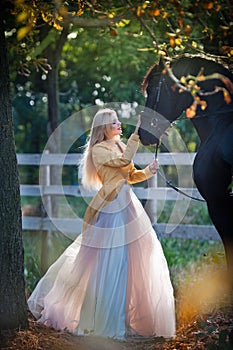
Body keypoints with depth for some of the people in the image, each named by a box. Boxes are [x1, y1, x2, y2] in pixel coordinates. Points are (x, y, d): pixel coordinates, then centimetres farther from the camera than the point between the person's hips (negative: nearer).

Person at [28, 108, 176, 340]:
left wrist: (148, 171, -1)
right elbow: (124, 160, -24)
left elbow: (131, 175, 17)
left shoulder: (119, 146, 16)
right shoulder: (99, 150, -8)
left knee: (139, 257, 9)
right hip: (111, 208, -8)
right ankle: (107, 320, 5)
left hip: (128, 205, 9)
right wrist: (137, 133, -24)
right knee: (110, 261, -6)